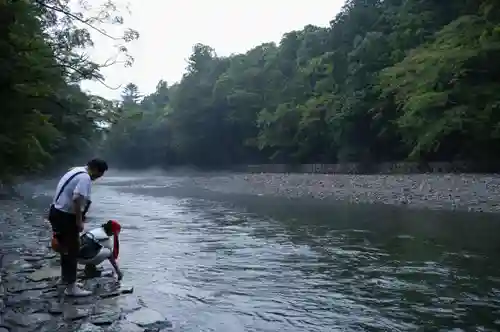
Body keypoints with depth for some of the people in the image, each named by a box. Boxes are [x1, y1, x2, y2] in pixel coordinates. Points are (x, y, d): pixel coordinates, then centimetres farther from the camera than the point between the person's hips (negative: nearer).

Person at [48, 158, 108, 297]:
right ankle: (71, 287, 6)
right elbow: (77, 200, -27)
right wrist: (79, 221, -19)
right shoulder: (85, 178, -19)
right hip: (65, 216, -10)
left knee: (67, 248, 23)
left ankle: (65, 278, 38)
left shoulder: (77, 171, 14)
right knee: (72, 250, -1)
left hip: (57, 212, 10)